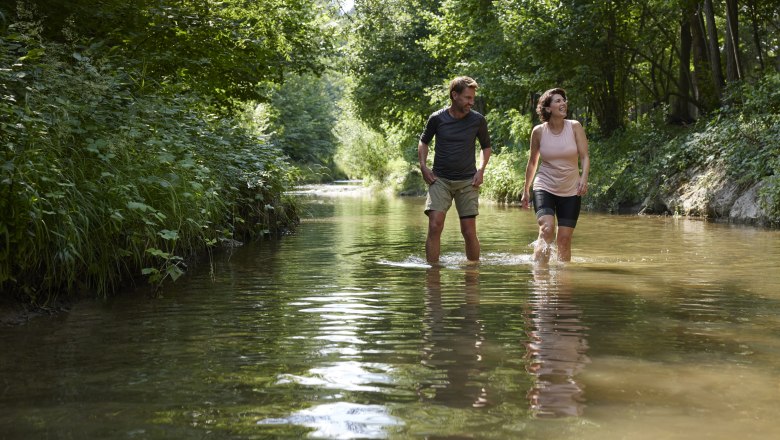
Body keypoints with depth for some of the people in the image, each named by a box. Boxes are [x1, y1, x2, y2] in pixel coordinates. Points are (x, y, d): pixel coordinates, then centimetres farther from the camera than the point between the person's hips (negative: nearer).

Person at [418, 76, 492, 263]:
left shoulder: (477, 120, 0)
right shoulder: (437, 118, -2)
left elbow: (486, 146, 16)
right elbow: (423, 141, 15)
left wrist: (481, 169, 1)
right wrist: (423, 166, 1)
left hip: (467, 181, 1)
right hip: (440, 179, -1)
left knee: (469, 231, 0)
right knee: (435, 226, -14)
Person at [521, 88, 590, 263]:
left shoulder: (575, 127, -4)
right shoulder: (538, 131, -3)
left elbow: (585, 157, -6)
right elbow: (532, 162, 10)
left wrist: (584, 178, -25)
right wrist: (526, 190, 16)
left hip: (571, 191, 1)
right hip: (544, 187, -1)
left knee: (564, 239, 1)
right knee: (547, 229, -23)